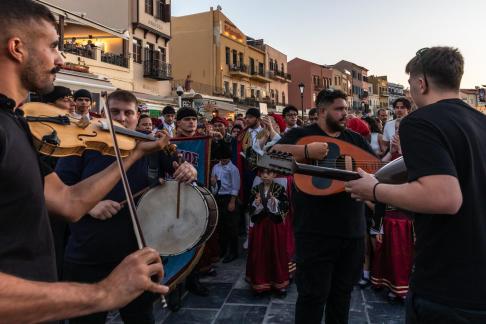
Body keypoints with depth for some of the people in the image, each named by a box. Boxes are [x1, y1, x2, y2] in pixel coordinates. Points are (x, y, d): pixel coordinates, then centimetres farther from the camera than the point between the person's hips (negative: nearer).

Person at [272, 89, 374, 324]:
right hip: (315, 230, -5)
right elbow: (272, 154, -19)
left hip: (352, 229, 6)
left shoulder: (355, 139, 13)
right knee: (313, 293, 2)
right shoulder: (301, 134, -3)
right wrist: (307, 151, -33)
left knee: (343, 291, 19)